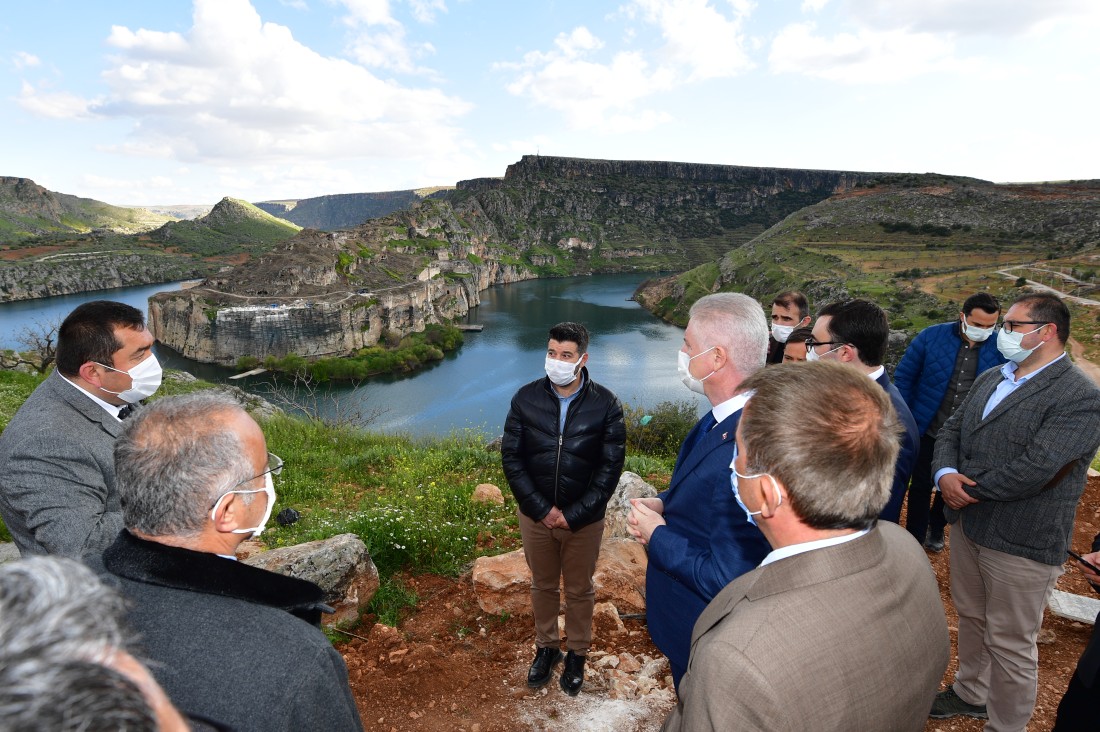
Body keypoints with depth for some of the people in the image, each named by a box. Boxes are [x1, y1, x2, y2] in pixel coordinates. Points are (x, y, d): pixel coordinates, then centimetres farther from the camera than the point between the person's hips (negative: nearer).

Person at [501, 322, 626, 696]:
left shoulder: (605, 404, -12)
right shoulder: (526, 398, -9)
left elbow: (611, 466, -10)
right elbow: (511, 457, -6)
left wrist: (574, 514, -15)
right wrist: (542, 509, -13)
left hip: (584, 520, -1)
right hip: (535, 515, 2)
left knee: (579, 590, 17)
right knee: (542, 585, 21)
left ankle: (577, 653, 41)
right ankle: (546, 647, 44)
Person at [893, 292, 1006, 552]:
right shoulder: (931, 336, -13)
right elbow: (903, 376, -6)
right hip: (927, 430, -1)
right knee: (921, 486, 10)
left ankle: (936, 528, 44)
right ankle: (915, 538, 28)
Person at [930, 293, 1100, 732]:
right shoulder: (991, 379, 8)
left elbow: (1033, 469, -26)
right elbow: (951, 430, 7)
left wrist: (967, 490, -15)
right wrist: (946, 474, -12)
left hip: (1021, 542, -7)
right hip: (967, 523, 8)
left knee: (1010, 644, 8)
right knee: (971, 618, 25)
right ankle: (971, 693, 46)